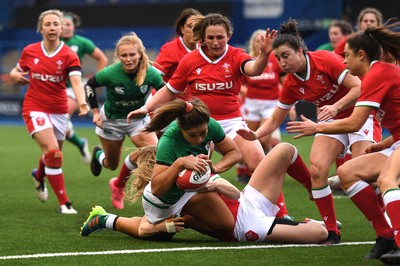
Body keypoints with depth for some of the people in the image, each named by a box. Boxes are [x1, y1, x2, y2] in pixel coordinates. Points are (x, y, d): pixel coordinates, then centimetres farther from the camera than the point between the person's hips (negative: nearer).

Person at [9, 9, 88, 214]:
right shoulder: (29, 52, -4)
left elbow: (76, 82, -24)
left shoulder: (69, 56, -10)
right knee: (53, 152, -19)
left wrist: (82, 102, -43)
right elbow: (17, 72, 14)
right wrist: (16, 76, -11)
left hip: (59, 110, 2)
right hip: (35, 108, -2)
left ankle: (39, 176, 55)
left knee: (53, 154, 17)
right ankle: (64, 203, -11)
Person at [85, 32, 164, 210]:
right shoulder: (110, 73, -27)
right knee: (112, 164, 11)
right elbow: (89, 85, -7)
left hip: (139, 118, 1)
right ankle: (98, 154, 54)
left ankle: (118, 185, 2)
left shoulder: (151, 74, -24)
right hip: (111, 120, -1)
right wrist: (95, 111, -9)